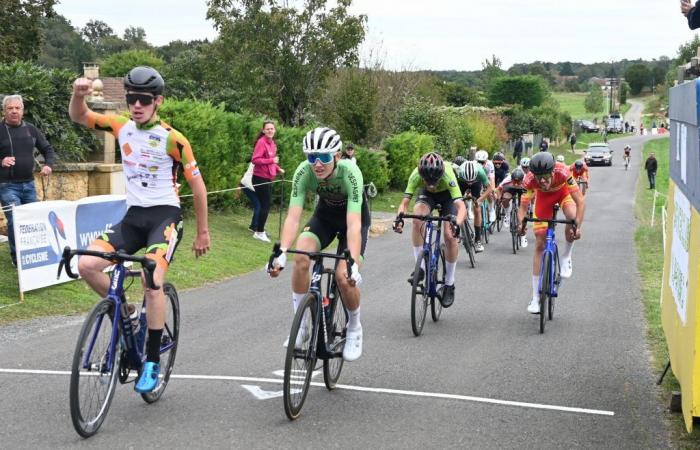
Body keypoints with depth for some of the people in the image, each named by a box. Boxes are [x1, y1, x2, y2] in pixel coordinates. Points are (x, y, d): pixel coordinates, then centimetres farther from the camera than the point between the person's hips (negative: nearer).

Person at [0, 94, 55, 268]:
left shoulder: (31, 129, 8)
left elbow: (48, 149, 14)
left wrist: (48, 164, -5)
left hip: (28, 184, 5)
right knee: (15, 221, -14)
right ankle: (17, 258, -1)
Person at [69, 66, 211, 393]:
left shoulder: (172, 139, -10)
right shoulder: (122, 127, 3)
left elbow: (198, 186, -3)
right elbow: (78, 116, 9)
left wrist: (203, 232, 2)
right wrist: (79, 93, -15)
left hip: (165, 215, -5)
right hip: (133, 216, 5)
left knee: (152, 280, -26)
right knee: (86, 265, -15)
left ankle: (152, 362, -13)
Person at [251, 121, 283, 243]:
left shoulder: (272, 143, 11)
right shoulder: (261, 142, -15)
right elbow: (255, 160, -21)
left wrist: (278, 169, 6)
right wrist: (271, 160, -25)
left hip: (268, 178, 9)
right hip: (260, 178, -9)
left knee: (266, 204, 15)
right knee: (265, 205, -6)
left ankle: (259, 229, 26)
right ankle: (259, 232, 1)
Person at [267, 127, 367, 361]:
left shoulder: (350, 172, -36)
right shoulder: (303, 172, -29)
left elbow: (353, 223, -44)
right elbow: (293, 217, -34)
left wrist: (353, 263, -56)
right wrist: (281, 252, -49)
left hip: (353, 217, -3)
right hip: (324, 215, 3)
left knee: (344, 276, -22)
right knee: (301, 258, -25)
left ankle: (354, 329, 7)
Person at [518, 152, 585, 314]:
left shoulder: (562, 172, -40)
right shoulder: (530, 179, -36)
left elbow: (580, 202, -39)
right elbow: (523, 206, -32)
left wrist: (578, 226, -51)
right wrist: (521, 223, -53)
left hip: (563, 191, -1)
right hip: (543, 196, 1)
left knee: (573, 217, -35)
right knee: (539, 244, -3)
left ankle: (566, 258, -6)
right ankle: (535, 298, 3)